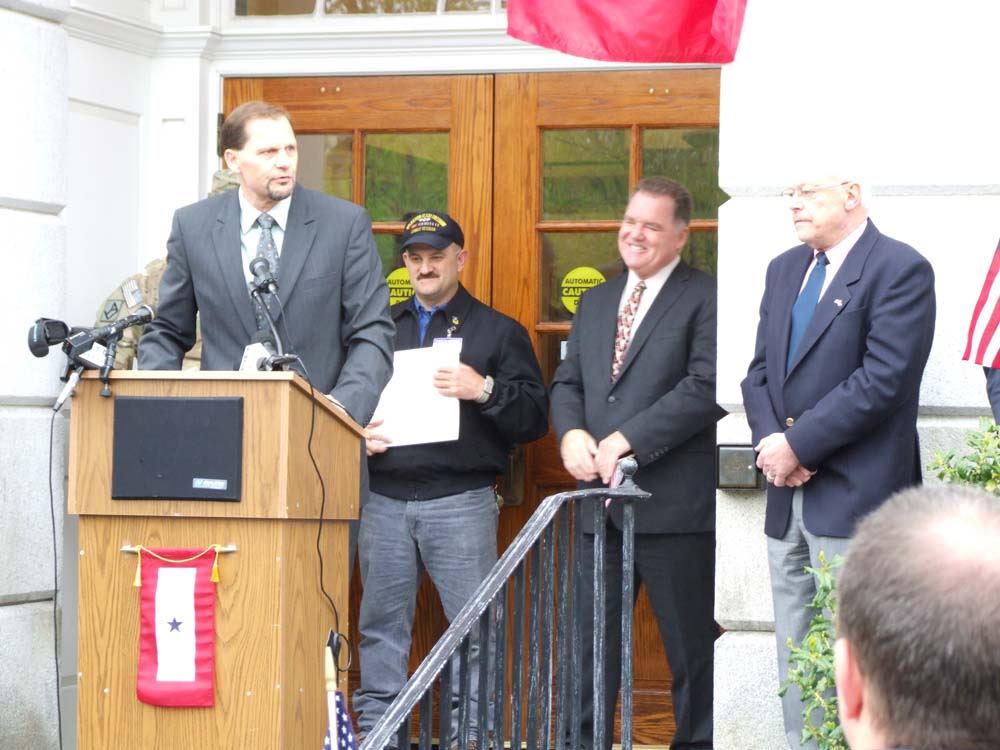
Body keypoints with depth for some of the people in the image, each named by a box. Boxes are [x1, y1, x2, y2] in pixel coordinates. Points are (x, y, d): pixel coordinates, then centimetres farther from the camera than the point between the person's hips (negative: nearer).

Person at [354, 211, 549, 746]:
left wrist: (485, 391, -16)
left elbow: (535, 417, 0)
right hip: (385, 497, 3)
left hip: (461, 500, -3)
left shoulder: (498, 332, 8)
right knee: (381, 623, 5)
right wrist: (358, 436, 0)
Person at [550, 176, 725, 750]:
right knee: (592, 639, 8)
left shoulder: (704, 298, -5)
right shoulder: (596, 301, 18)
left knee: (693, 646, 2)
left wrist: (626, 439, -17)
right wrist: (572, 433, -4)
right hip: (602, 500, 6)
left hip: (674, 505, -6)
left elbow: (706, 388, -16)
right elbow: (568, 382, 18)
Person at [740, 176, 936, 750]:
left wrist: (798, 444, -15)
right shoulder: (786, 270, 16)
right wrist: (771, 439, -5)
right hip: (788, 499, 8)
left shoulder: (900, 270, -9)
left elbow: (883, 379, -17)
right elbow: (761, 370, 15)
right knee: (797, 665, 11)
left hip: (853, 497, -8)